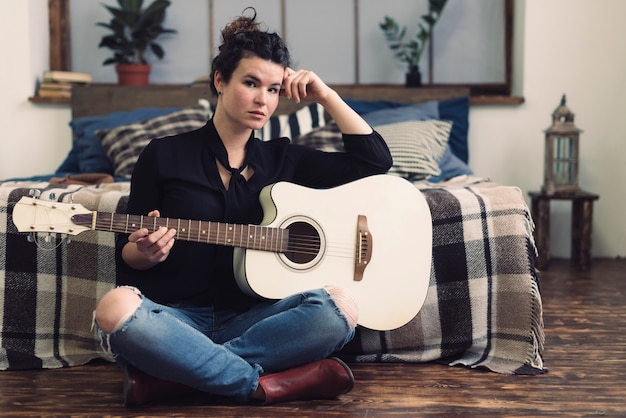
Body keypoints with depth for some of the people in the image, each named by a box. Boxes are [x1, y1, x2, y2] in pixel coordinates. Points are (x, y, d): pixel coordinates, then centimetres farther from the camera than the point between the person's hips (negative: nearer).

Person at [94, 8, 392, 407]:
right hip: (178, 318, -2)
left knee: (341, 307, -29)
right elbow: (127, 252, 8)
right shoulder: (164, 155, 6)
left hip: (251, 319, 2)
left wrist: (326, 95, 6)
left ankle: (170, 374, -26)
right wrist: (146, 252, -16)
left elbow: (376, 159, 12)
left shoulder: (282, 158, 14)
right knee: (116, 309, -36)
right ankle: (270, 384, -26)